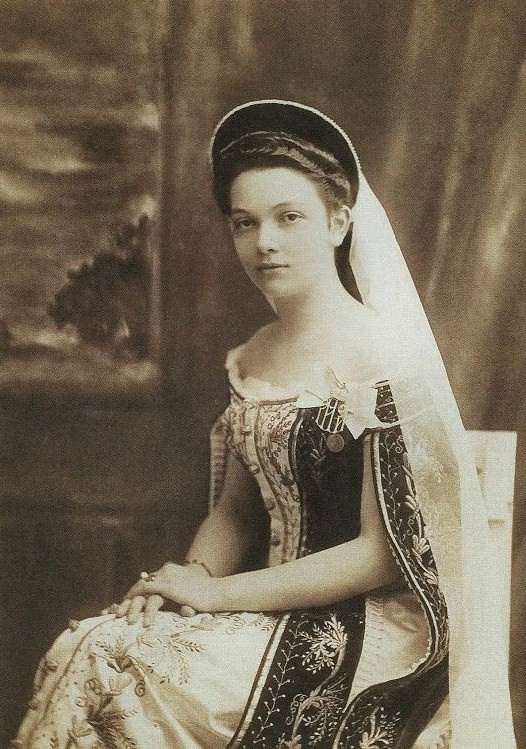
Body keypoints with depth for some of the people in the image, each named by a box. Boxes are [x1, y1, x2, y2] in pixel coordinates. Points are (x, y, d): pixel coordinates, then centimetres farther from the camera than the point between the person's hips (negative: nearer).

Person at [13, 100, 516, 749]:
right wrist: (190, 577, -6)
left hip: (365, 635, -6)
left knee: (95, 667, -19)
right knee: (77, 651, -15)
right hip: (281, 619, 6)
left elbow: (384, 553, -15)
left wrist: (219, 593, -13)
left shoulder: (383, 359, -14)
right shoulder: (247, 364, 8)